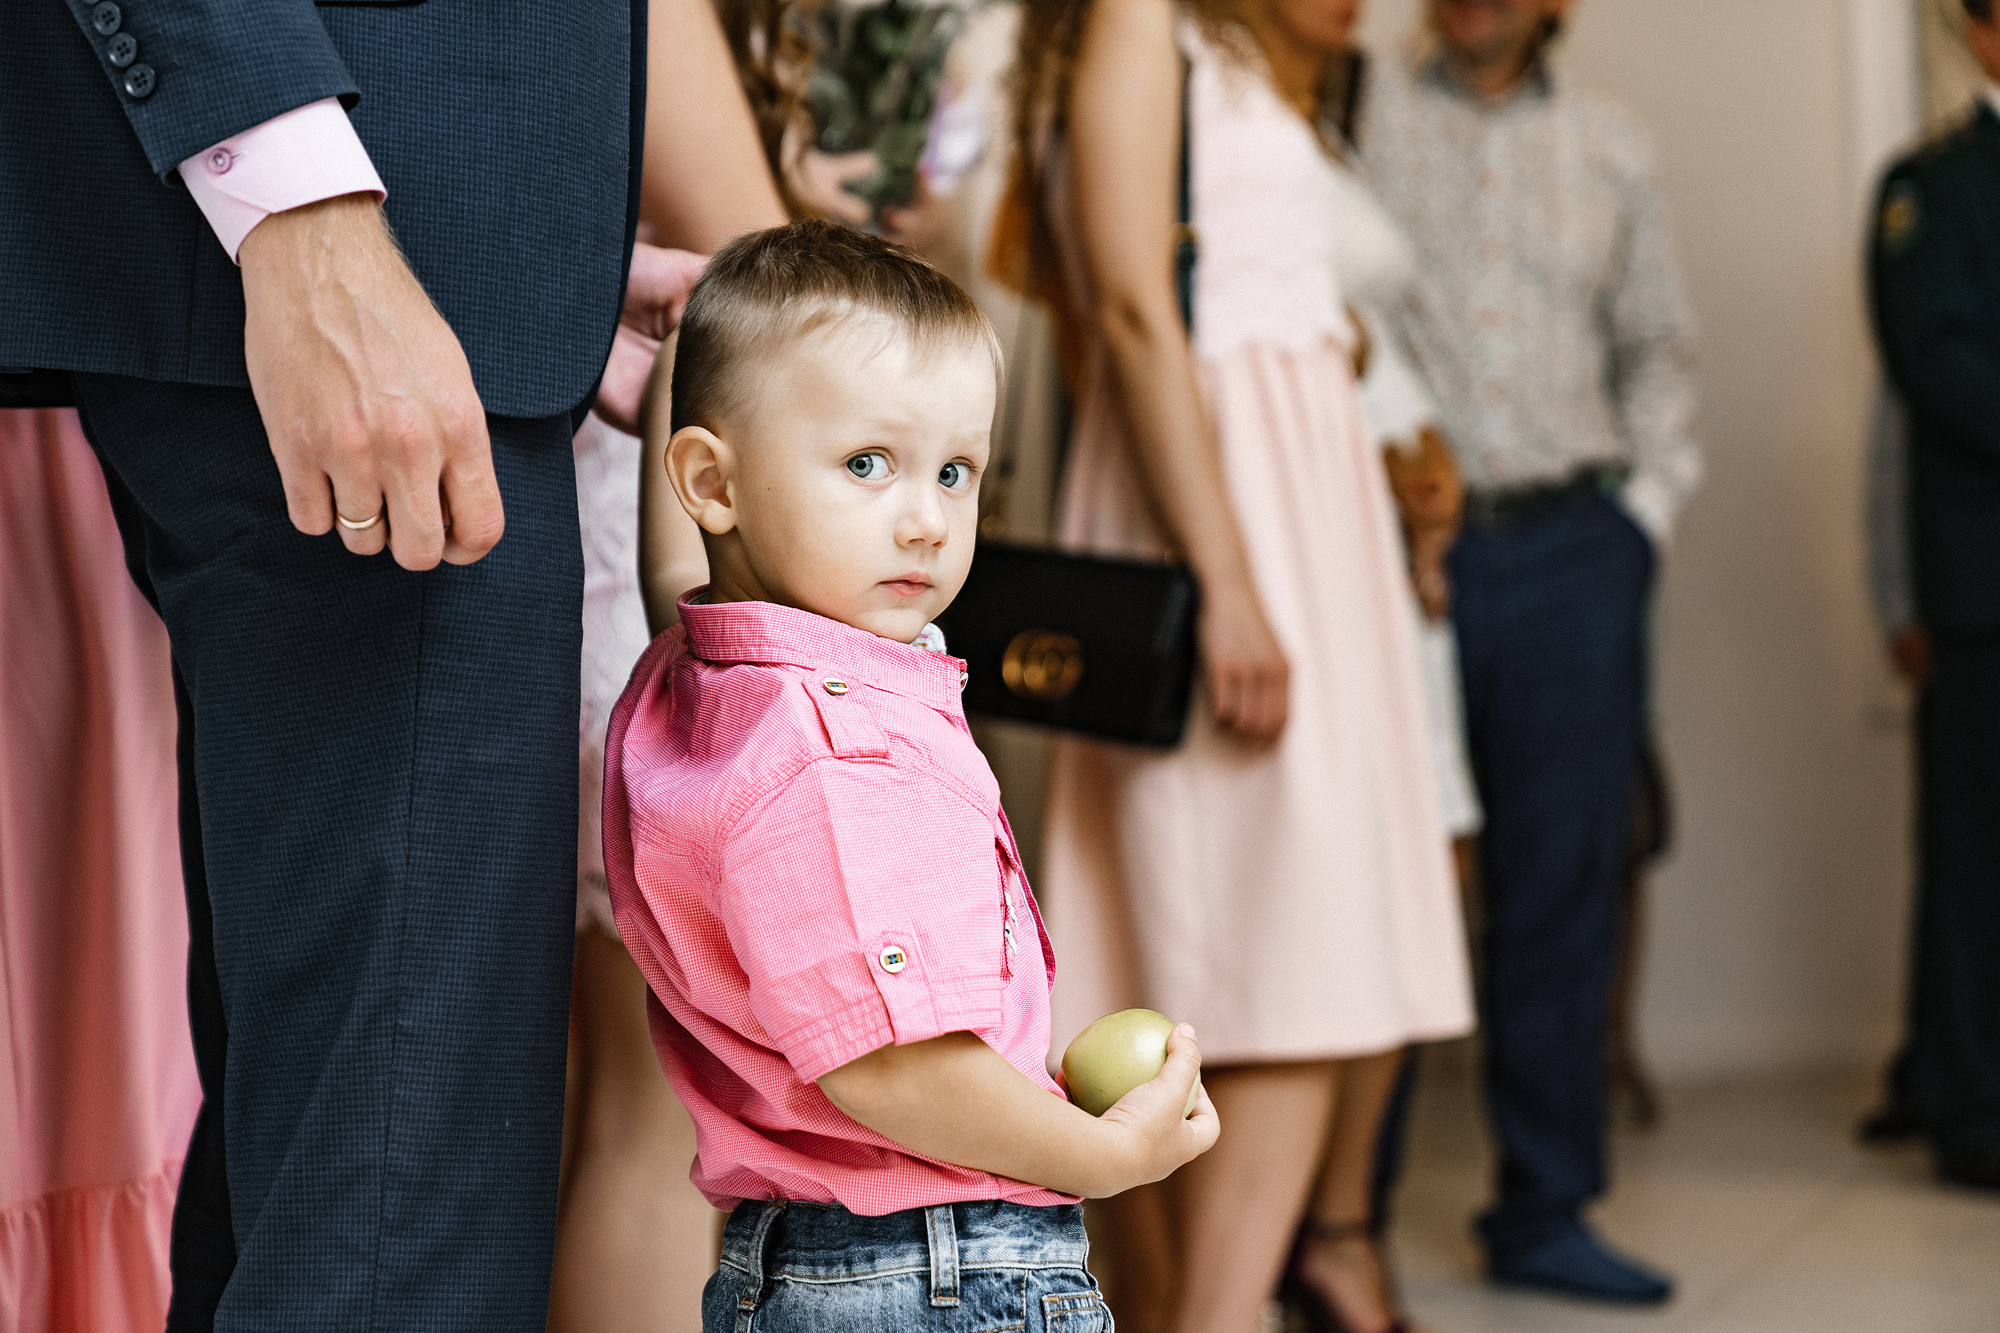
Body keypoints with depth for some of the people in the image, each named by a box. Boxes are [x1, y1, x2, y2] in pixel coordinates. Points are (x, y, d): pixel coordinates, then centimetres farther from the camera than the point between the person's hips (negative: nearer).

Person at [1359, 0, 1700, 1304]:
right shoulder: (1354, 113, 4)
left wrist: (1650, 498, 9)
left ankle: (1546, 1211, 15)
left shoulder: (1610, 145, 15)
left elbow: (1659, 343, 21)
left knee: (1566, 882, 5)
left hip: (1574, 549, 3)